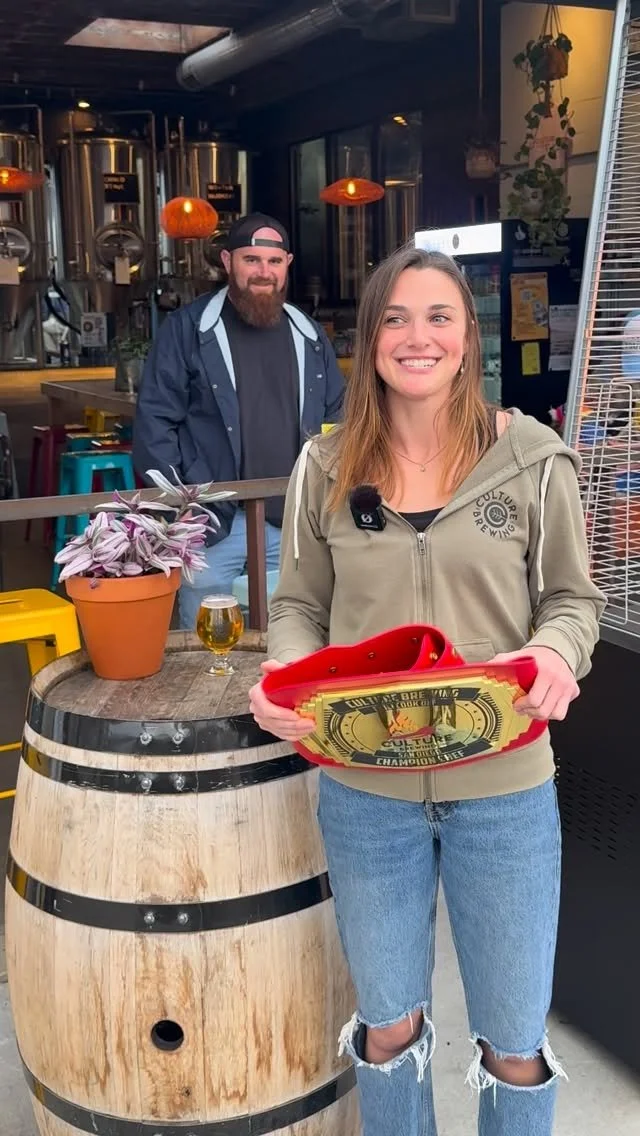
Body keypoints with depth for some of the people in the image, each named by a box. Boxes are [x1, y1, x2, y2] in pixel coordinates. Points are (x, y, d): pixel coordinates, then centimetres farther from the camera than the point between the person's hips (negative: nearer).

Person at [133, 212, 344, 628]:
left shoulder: (309, 334, 12)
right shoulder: (187, 328, -2)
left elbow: (338, 412, 18)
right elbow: (155, 419, -5)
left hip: (295, 523, 4)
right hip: (213, 522, -4)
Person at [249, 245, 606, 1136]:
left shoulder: (532, 459, -5)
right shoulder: (326, 467, 0)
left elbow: (573, 597, 2)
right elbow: (299, 605, 7)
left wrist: (555, 656, -19)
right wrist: (285, 676, -14)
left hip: (504, 791, -1)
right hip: (364, 789, 2)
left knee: (514, 1042, 14)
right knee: (388, 1027, 20)